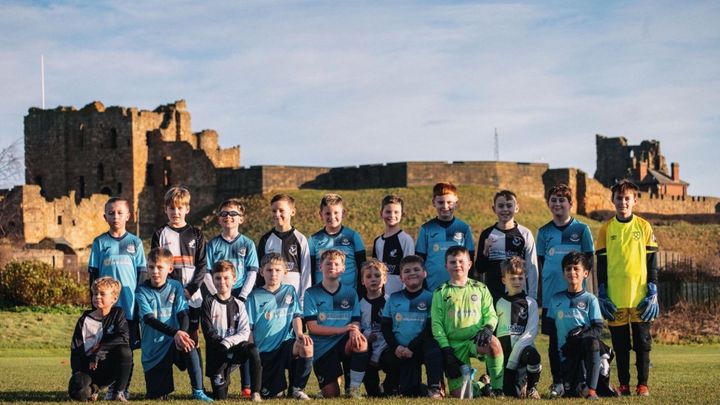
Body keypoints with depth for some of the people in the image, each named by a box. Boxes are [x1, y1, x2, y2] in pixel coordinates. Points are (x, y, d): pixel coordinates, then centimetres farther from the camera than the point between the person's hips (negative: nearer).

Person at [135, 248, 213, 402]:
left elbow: (183, 314, -8)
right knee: (156, 396, -1)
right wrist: (175, 332, -34)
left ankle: (198, 391, -26)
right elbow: (149, 319, -19)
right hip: (153, 348, -1)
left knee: (189, 347, -35)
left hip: (173, 342, 1)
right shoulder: (142, 291, -7)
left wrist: (182, 333, -31)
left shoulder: (176, 287, 0)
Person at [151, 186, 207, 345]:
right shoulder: (160, 235, 6)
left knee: (192, 338, 3)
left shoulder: (196, 234, 8)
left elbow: (202, 265, 4)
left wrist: (191, 289, -9)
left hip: (192, 296, 1)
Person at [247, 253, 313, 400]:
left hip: (286, 343, 1)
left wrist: (299, 333, -18)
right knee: (272, 394, -9)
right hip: (264, 351, -1)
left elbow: (296, 316, 3)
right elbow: (249, 328, 2)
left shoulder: (290, 291, 10)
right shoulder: (255, 296, 3)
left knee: (306, 347, -34)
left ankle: (297, 388, -11)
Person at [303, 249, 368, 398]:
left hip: (345, 342, 2)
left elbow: (356, 322, 2)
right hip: (322, 347, -2)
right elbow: (312, 327, -9)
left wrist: (354, 331, -23)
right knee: (331, 395, -13)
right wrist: (341, 329, -20)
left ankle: (353, 387, -14)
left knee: (361, 343, -34)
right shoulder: (311, 293, -1)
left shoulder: (350, 292, 7)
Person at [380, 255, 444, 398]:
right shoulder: (393, 299, 12)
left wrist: (411, 347, -16)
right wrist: (395, 347, -11)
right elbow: (385, 326, 7)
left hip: (418, 349, -2)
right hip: (396, 350, 2)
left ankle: (435, 388, -29)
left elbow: (430, 328, -6)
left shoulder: (430, 298, 4)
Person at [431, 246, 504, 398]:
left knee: (493, 343, -38)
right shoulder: (441, 293, 7)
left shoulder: (480, 289, 11)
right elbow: (436, 324, 2)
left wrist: (487, 328, -18)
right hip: (454, 345, 0)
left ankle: (497, 388, -20)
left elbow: (491, 315, 6)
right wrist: (446, 350, -9)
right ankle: (479, 388, 26)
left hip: (476, 340, 0)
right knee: (459, 394, -9)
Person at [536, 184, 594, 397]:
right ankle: (557, 382, 10)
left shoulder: (581, 229, 4)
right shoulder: (544, 232, 9)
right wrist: (538, 290, 6)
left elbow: (589, 259, 6)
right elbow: (539, 262, 12)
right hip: (551, 294, 2)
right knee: (554, 339, 3)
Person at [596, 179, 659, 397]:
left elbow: (652, 262, 5)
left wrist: (653, 293, -2)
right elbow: (601, 264, 7)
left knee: (642, 342, 2)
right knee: (620, 343, 5)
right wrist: (602, 295, 1)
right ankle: (624, 384, 12)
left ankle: (643, 384, 8)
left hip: (640, 297, -1)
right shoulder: (606, 229, 6)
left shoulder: (644, 227, 4)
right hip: (615, 297, 1)